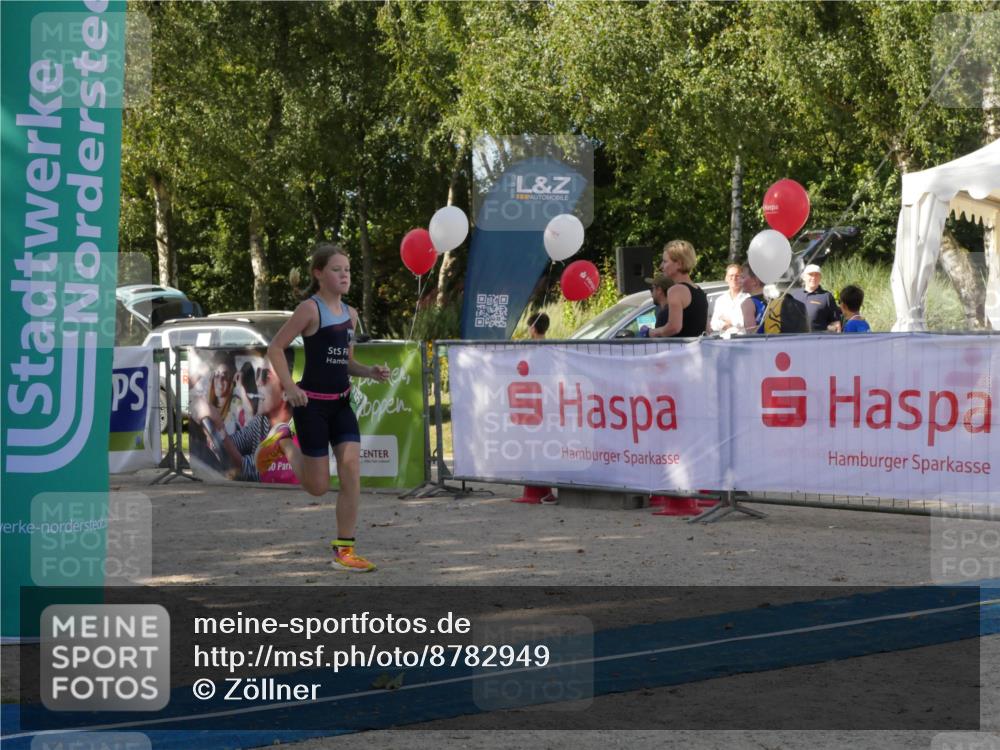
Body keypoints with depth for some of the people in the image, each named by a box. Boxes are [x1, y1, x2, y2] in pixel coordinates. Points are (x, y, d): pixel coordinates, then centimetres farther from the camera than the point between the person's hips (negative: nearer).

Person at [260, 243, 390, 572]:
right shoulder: (310, 309, -13)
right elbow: (275, 347, -11)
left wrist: (370, 371, -1)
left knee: (352, 471, -8)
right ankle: (284, 442, 32)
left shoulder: (350, 314, 8)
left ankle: (344, 549, 1)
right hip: (312, 403, -6)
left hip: (341, 403, 6)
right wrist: (289, 387, -19)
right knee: (318, 486, 3)